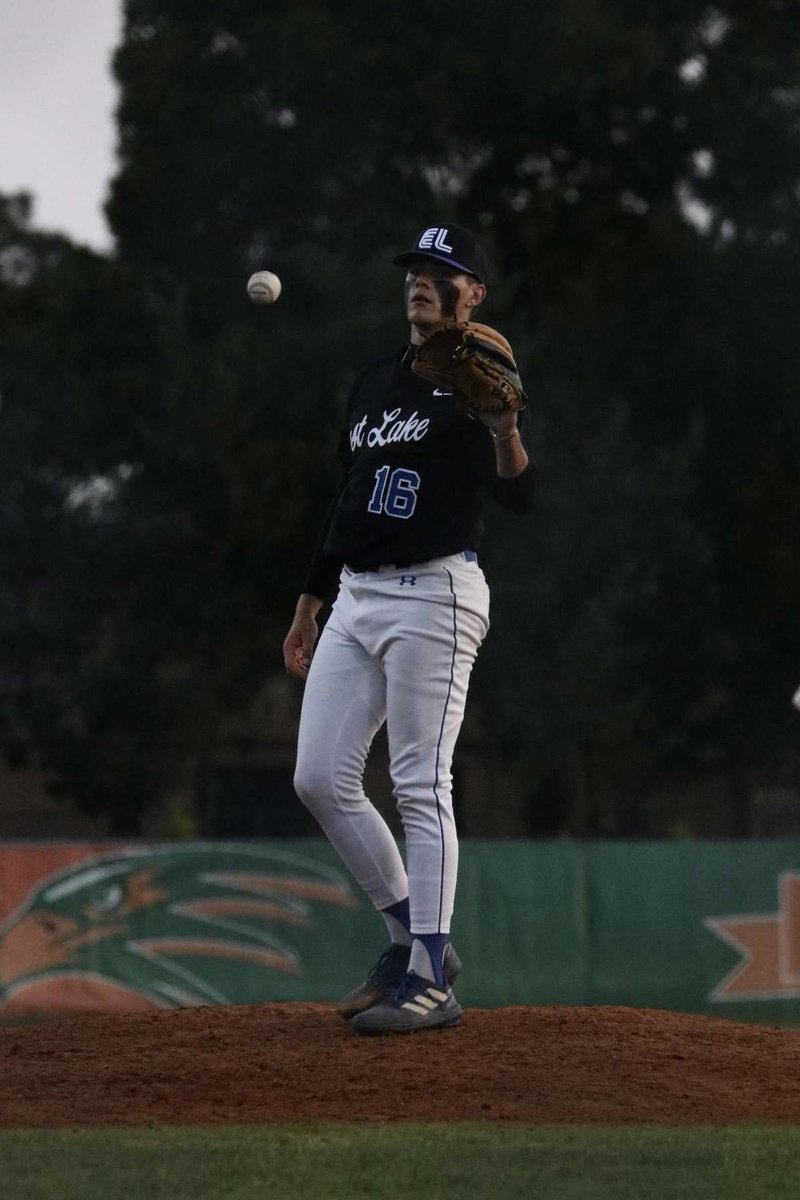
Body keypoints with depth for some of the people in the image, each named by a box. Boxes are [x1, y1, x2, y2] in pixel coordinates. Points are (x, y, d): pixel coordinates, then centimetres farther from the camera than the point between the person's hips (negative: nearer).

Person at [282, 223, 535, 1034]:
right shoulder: (373, 383, 19)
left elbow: (519, 498, -16)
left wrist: (506, 433, -36)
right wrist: (308, 608, 23)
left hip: (432, 595, -8)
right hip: (355, 598, 8)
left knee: (420, 787, -11)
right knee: (320, 780, 3)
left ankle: (430, 981, -10)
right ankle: (411, 936, 15)